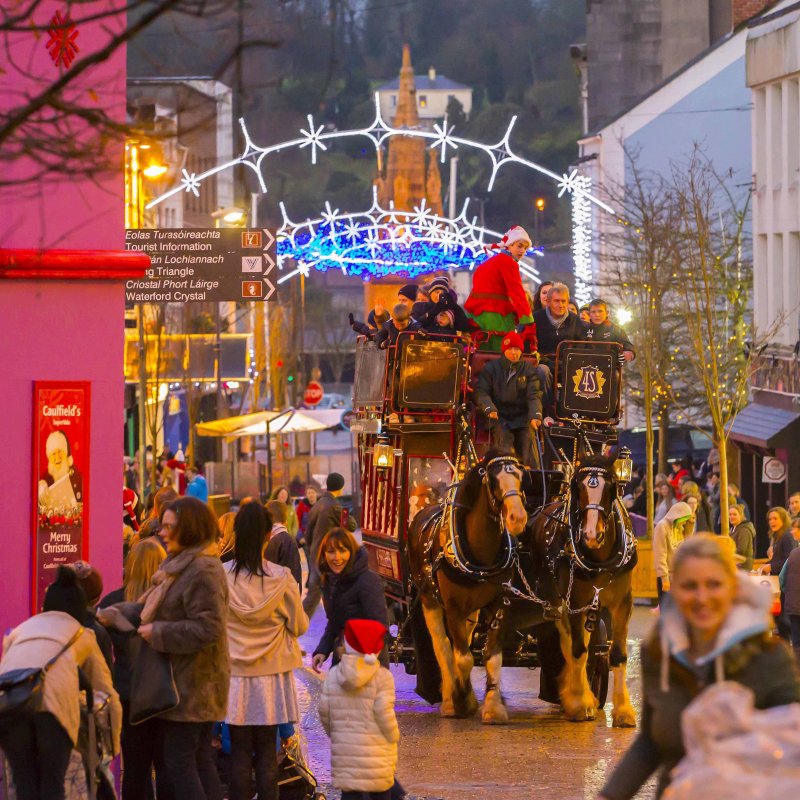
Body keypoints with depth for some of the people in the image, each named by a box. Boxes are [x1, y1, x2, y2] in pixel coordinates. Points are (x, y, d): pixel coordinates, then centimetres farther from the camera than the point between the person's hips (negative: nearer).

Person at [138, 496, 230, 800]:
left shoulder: (202, 571, -19)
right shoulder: (183, 565, 15)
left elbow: (207, 629, -26)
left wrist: (157, 632, -18)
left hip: (189, 684, -11)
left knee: (177, 763, -8)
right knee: (200, 760, 13)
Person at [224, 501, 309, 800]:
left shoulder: (222, 576, -10)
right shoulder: (281, 578, -11)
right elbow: (300, 626, -1)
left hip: (234, 674, 0)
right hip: (271, 675, 0)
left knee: (240, 752, 7)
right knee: (267, 753, 6)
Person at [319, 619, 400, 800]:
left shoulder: (334, 675, 1)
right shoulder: (382, 677, -9)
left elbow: (324, 710, 1)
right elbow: (384, 713, -14)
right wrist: (393, 736, 3)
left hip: (344, 748, 2)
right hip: (376, 749, -2)